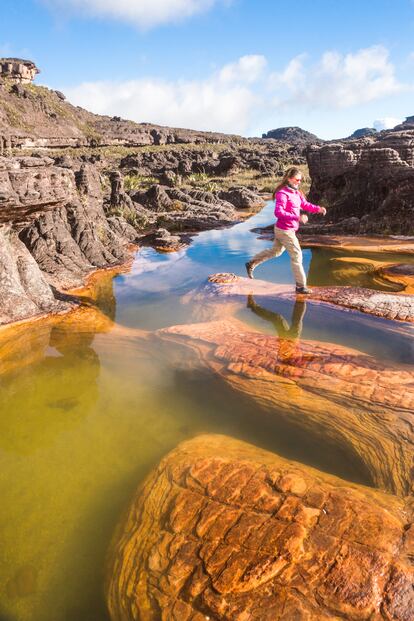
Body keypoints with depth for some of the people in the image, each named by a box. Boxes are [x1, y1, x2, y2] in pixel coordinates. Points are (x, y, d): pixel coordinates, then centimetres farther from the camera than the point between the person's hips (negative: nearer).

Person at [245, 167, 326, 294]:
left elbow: (305, 205, 13)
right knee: (296, 256, -4)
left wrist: (318, 209, -5)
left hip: (289, 229, 10)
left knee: (275, 251, 26)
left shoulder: (296, 193, 9)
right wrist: (297, 217, -36)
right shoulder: (282, 193, -20)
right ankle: (301, 286, 5)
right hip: (284, 230, -10)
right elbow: (278, 212, -30)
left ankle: (251, 264, 38)